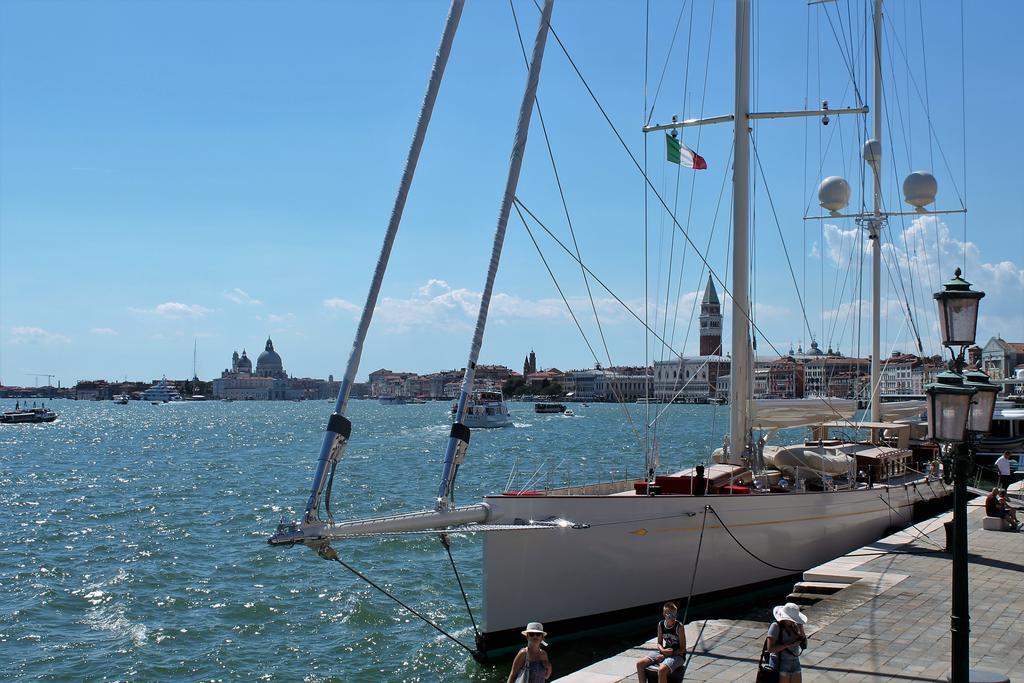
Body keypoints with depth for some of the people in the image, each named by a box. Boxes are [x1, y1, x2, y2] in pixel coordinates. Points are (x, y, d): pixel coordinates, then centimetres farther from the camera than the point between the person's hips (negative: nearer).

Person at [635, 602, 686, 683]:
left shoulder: (679, 627, -15)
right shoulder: (661, 625, 0)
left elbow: (682, 649, -13)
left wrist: (664, 656, -17)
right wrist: (663, 650, -13)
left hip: (678, 655, -6)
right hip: (664, 653, 6)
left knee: (662, 670, -35)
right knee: (639, 663, -7)